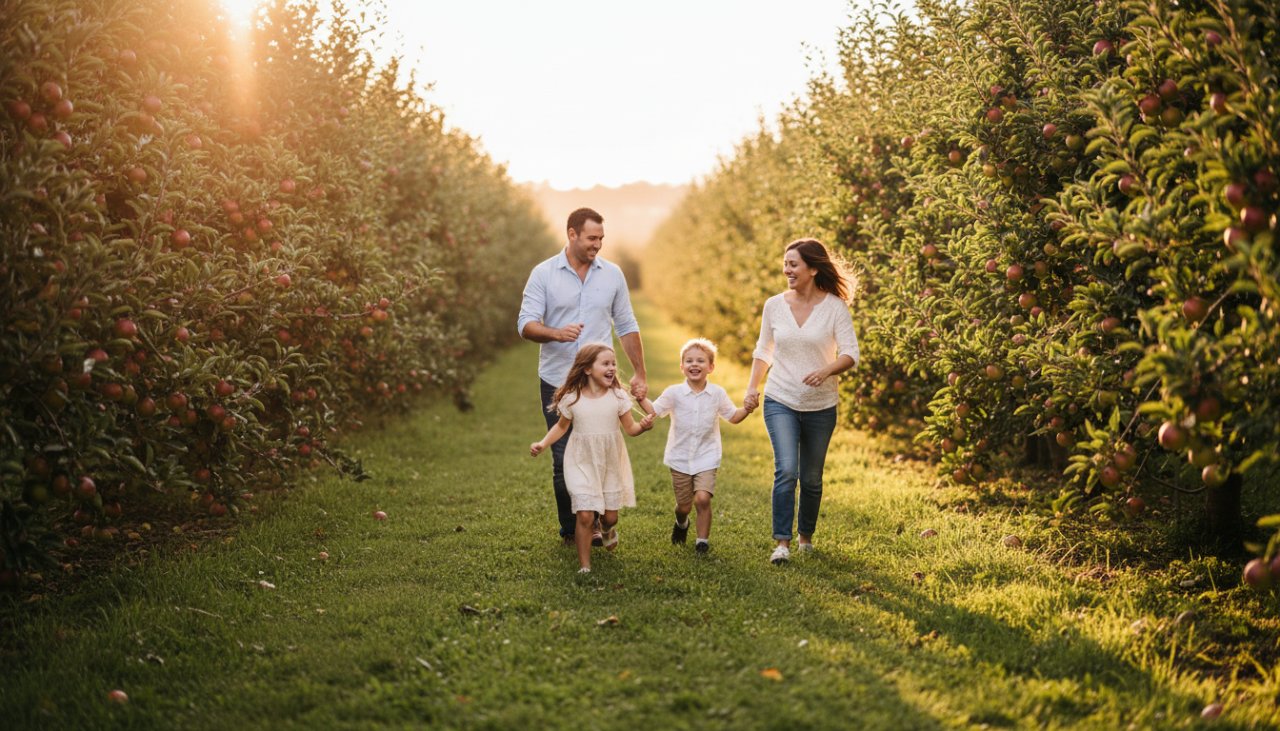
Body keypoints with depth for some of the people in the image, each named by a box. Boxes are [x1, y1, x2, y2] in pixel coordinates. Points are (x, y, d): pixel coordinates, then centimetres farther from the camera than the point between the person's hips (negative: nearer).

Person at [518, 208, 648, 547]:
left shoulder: (612, 274, 5)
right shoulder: (543, 274, -2)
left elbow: (627, 327, 11)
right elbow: (525, 324, -8)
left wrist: (639, 374, 8)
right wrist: (556, 333, -29)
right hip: (557, 382, -1)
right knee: (563, 460, 3)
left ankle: (594, 524, 19)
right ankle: (569, 529, 17)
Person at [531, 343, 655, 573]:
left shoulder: (618, 396, -8)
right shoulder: (571, 398, -10)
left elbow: (630, 428, -4)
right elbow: (561, 426, 6)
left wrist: (644, 425, -26)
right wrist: (543, 444, -8)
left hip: (611, 463, 2)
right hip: (582, 463, -2)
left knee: (610, 516, 9)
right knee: (585, 515, -11)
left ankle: (608, 530, 49)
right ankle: (584, 567, 2)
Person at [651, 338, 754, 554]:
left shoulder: (717, 394, -2)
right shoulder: (673, 393, -6)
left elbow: (733, 416, 8)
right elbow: (654, 411, -2)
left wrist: (747, 409, -11)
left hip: (706, 457, 0)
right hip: (680, 457, 1)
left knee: (703, 498, -19)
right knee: (684, 505, 9)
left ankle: (703, 540, 0)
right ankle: (681, 524, 46)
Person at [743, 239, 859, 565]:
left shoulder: (835, 307, -7)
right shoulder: (774, 305, 1)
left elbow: (851, 353, -9)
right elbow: (763, 351, 12)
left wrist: (827, 370, -28)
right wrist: (752, 387, 0)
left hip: (821, 406, 0)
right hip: (780, 402, 1)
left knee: (811, 478, 11)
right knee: (786, 470, -16)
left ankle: (806, 536, 32)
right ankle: (782, 543, -11)